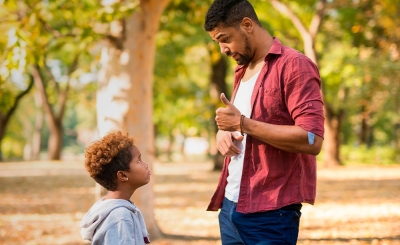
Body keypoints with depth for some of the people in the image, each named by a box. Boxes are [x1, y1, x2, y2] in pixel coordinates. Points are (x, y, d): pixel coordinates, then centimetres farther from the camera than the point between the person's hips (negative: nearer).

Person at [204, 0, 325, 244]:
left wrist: (242, 123, -18)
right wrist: (225, 131, 3)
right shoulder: (242, 71, 16)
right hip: (230, 205, 7)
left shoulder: (295, 66, -9)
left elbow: (312, 140, -19)